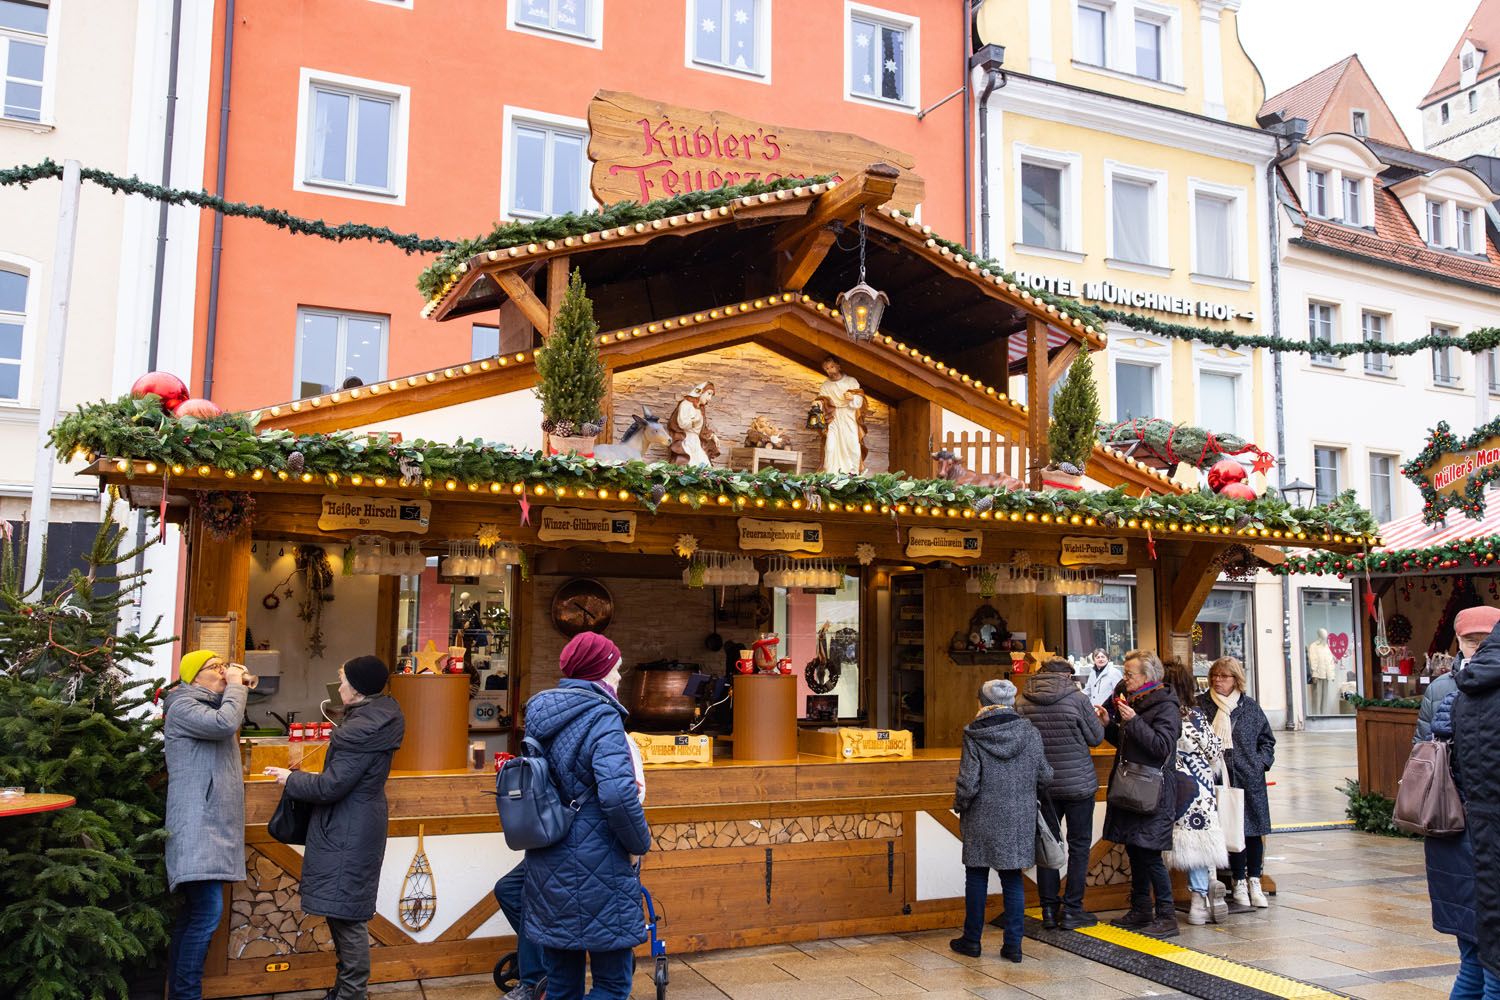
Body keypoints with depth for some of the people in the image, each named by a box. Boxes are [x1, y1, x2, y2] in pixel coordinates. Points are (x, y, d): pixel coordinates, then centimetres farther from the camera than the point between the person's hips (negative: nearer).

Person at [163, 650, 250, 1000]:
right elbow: (225, 724, -24)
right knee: (208, 910, -14)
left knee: (195, 909, 11)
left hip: (212, 824, 10)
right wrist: (235, 686, -11)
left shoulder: (211, 705, 21)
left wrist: (239, 688, 11)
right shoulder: (182, 706, -9)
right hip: (197, 826, -10)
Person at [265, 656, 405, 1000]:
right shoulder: (377, 718, 8)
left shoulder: (360, 731, -24)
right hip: (355, 828, 11)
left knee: (346, 916, -2)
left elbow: (331, 785, -20)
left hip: (347, 834, -11)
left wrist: (291, 779, -6)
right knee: (345, 912, 19)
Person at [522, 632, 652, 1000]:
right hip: (597, 873, -8)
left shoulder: (542, 717, 8)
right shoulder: (601, 718, -16)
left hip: (548, 871, 8)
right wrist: (639, 844, -13)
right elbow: (618, 794, -27)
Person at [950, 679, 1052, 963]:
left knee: (976, 878, 10)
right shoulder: (1030, 733, -3)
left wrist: (960, 807, 4)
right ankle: (1013, 944, 11)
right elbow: (1044, 776, 3)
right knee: (1013, 879, 11)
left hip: (982, 818, -2)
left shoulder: (974, 736, -12)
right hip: (1019, 819, 2)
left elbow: (968, 781, -13)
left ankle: (972, 940, 20)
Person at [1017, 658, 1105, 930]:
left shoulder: (1022, 702, -5)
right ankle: (1072, 910, 11)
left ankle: (1049, 910, 16)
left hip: (1042, 785, 3)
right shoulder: (1077, 699, -14)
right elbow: (1096, 737, -6)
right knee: (1079, 846, 9)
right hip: (1078, 784, -3)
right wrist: (1100, 719, 13)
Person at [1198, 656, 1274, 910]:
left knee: (1254, 829, 4)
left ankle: (1254, 881, 15)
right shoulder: (1200, 704, 0)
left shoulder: (1250, 706, 7)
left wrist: (1261, 762, 2)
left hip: (1250, 778, 2)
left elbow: (1267, 739, 15)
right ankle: (1240, 882, 13)